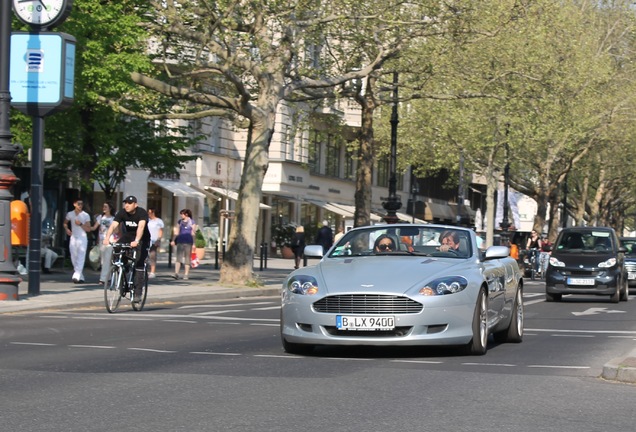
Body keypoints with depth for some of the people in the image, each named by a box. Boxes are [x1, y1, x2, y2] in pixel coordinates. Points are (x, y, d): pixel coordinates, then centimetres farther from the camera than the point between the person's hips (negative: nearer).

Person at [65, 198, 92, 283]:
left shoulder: (86, 215, -1)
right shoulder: (70, 214, 7)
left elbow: (88, 229, -2)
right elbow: (65, 223, 25)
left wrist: (80, 224, -17)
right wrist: (67, 229, 5)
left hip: (82, 238, -4)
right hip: (73, 237, 4)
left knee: (80, 258, -16)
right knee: (74, 258, 6)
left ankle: (76, 276, -26)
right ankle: (81, 277, 17)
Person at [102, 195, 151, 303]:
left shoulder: (142, 213, -24)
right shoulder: (122, 213, -14)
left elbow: (141, 227, -40)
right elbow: (113, 226, -26)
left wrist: (136, 241, -56)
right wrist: (107, 238, -44)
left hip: (142, 239, -4)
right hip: (128, 236, 4)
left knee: (139, 263, -16)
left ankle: (137, 293, -14)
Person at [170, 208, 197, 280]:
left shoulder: (192, 222, 1)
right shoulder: (180, 222, 13)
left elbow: (193, 233, -2)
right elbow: (177, 232, 17)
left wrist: (194, 243, -7)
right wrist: (173, 240, 9)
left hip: (188, 242, -4)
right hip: (180, 241, 4)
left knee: (187, 258, 0)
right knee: (178, 257, -6)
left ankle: (186, 275, 3)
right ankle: (176, 274, -12)